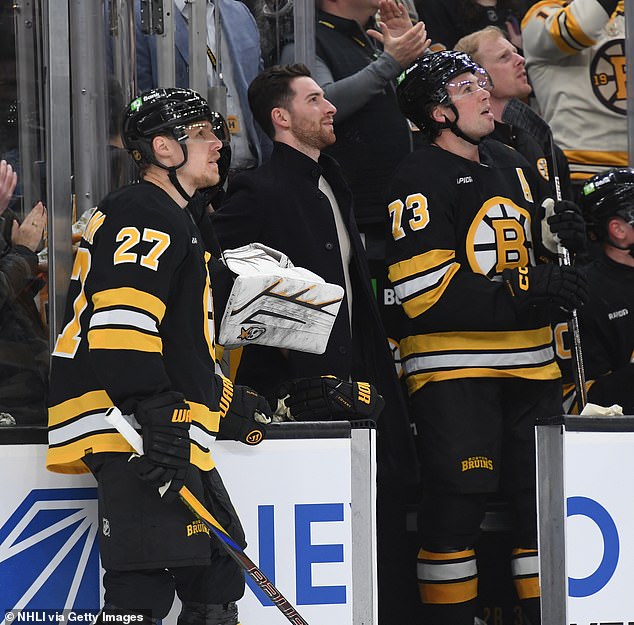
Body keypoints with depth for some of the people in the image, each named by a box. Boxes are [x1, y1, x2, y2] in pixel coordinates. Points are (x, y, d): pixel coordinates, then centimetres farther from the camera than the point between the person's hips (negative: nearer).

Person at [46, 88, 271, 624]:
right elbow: (119, 323, -22)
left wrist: (233, 405, 28)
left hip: (171, 434, 11)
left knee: (216, 579, 13)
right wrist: (157, 415, -27)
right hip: (136, 437, -11)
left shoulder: (175, 223, 27)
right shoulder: (141, 215, -8)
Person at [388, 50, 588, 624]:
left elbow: (547, 248, 34)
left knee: (547, 496, 6)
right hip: (453, 369, -7)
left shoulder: (512, 166, 16)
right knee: (456, 505, -7)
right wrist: (527, 291, -21)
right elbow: (426, 292, -18)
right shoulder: (421, 179, -8)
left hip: (530, 362, 7)